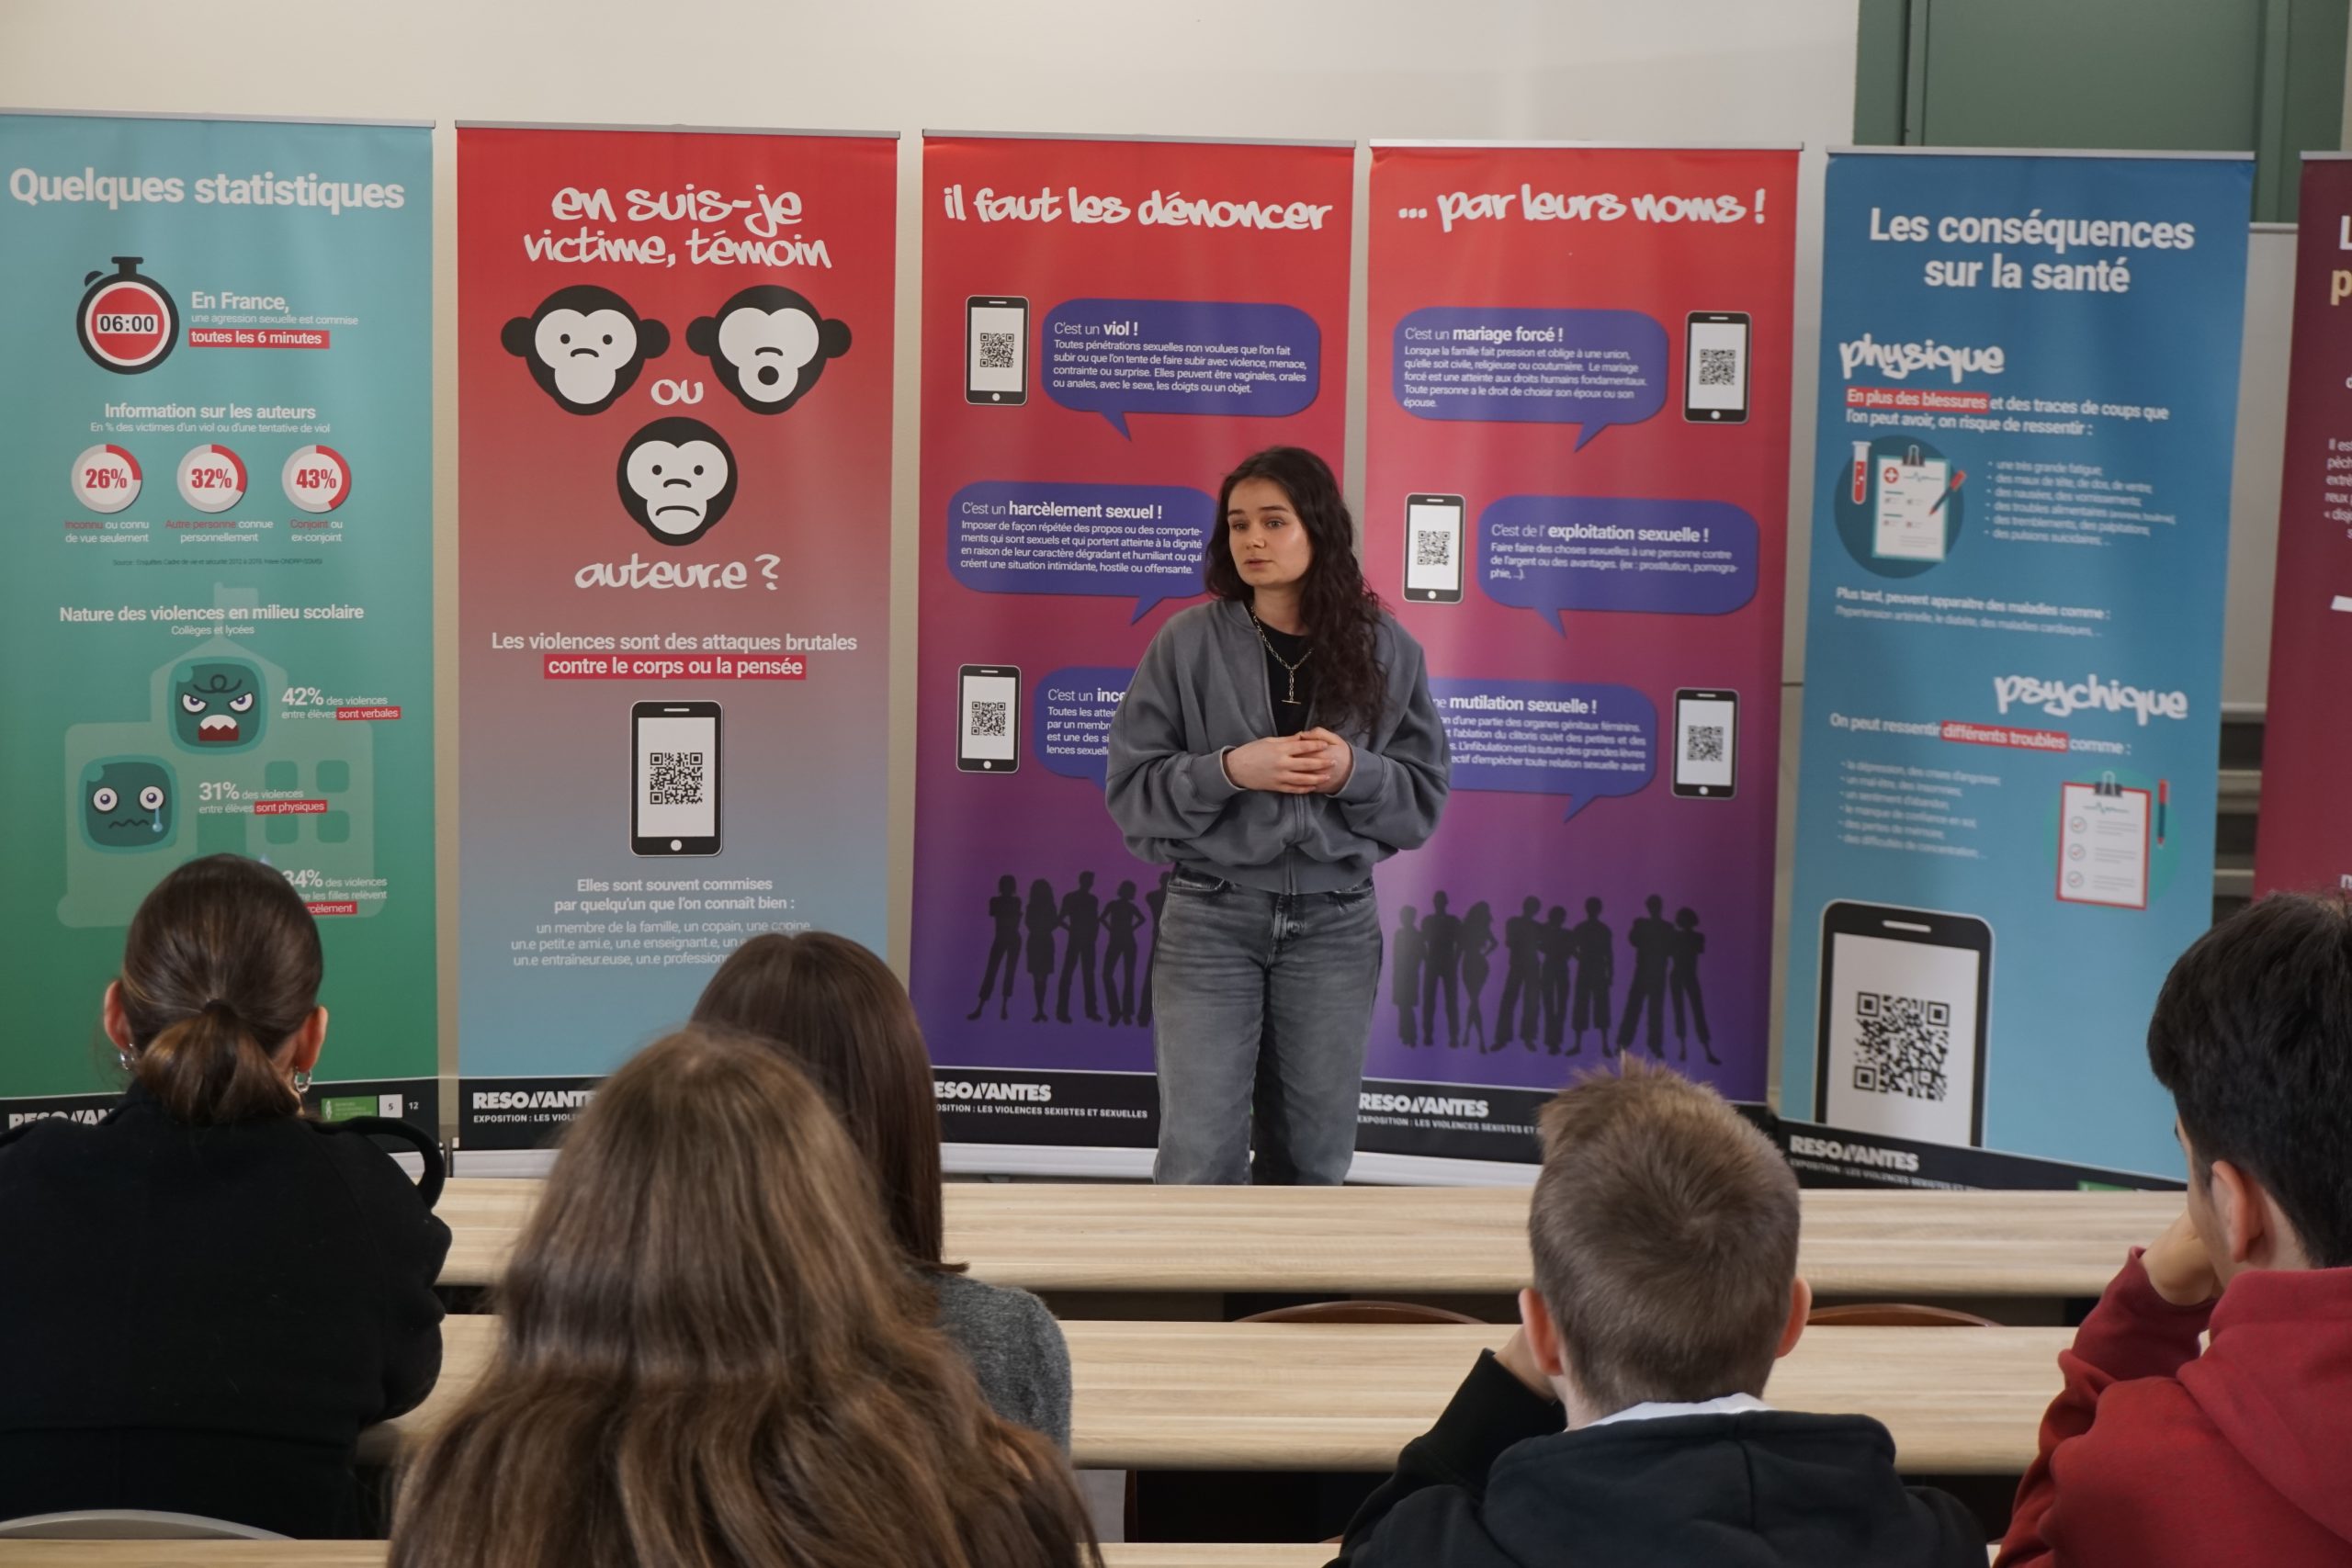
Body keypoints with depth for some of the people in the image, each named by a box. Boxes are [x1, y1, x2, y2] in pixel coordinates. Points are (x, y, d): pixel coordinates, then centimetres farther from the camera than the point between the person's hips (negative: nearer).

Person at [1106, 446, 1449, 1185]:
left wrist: (1354, 773, -14)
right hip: (1212, 920, -2)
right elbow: (1131, 794, -3)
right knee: (1201, 1159, -4)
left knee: (1314, 1155, 10)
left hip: (1336, 924, 2)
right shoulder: (1187, 643, -3)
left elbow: (1424, 800, 5)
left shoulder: (1386, 651, 2)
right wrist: (1228, 770, -18)